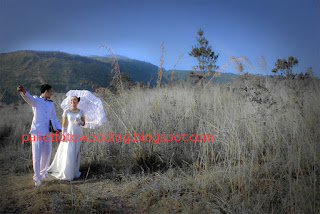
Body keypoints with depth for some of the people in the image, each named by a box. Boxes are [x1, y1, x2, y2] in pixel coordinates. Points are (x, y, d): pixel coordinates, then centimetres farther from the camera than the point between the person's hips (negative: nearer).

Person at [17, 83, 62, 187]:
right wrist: (23, 91, -47)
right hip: (37, 131, -5)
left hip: (47, 132, 5)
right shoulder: (36, 100, 0)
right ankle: (37, 177, 8)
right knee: (37, 154, -4)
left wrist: (57, 128, 1)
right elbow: (28, 98, -23)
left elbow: (53, 117, 18)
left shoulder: (51, 104, 16)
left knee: (47, 154, 9)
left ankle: (43, 172, 29)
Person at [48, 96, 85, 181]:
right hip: (69, 133, -2)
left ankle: (74, 171, 20)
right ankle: (66, 173, 7)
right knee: (68, 153, -5)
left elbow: (84, 123, 9)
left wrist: (79, 122, -13)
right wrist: (63, 135, -9)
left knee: (76, 153, 7)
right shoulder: (66, 111, -3)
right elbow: (63, 124, -1)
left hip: (78, 134, 2)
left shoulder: (81, 112, 3)